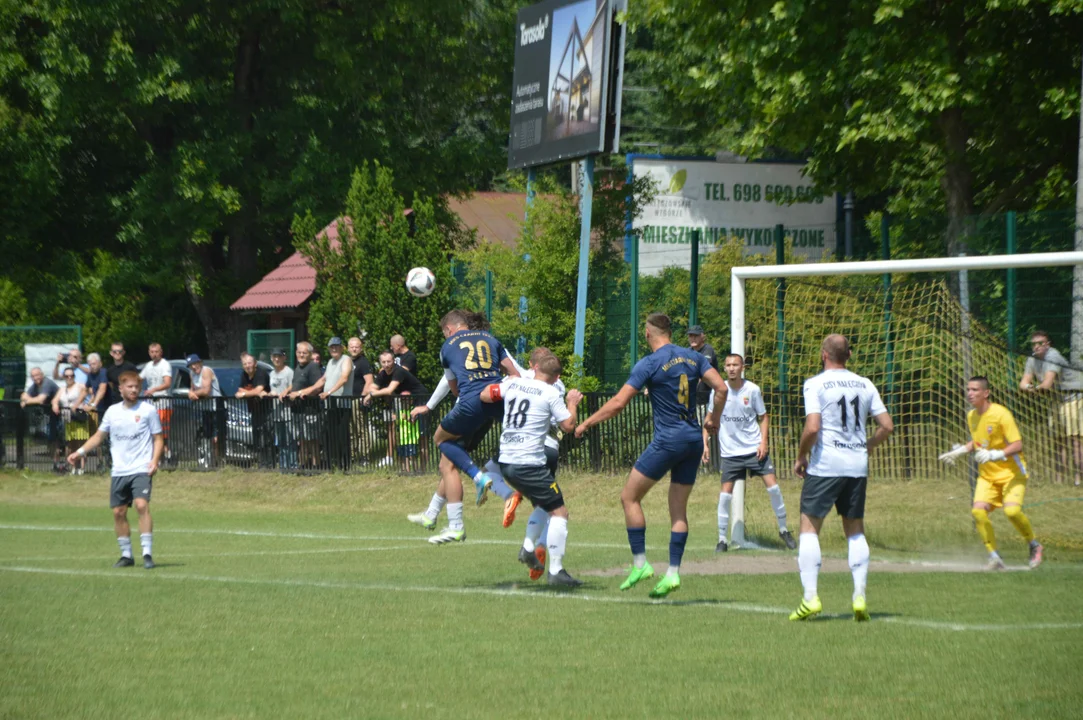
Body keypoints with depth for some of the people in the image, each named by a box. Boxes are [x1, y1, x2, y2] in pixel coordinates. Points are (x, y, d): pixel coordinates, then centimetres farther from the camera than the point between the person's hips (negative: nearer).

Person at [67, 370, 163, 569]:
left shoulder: (148, 410, 0)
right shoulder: (113, 411, 9)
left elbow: (158, 439, 3)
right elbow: (99, 436, 19)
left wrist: (154, 460, -12)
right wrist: (79, 452, 9)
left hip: (141, 470, -4)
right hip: (119, 471, 4)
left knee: (142, 505, -21)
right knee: (118, 512, 3)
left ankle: (147, 553, -19)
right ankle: (126, 555, 16)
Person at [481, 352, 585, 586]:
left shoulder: (513, 384, 8)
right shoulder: (551, 393, -7)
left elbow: (485, 395, 18)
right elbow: (568, 426, -5)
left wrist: (505, 380, 33)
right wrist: (572, 403, 12)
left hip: (506, 461, 7)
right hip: (530, 463, -7)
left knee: (542, 504, 27)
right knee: (559, 511, -2)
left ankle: (528, 548, 14)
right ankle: (555, 570, -9)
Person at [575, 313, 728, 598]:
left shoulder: (649, 364, -8)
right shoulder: (693, 358, 8)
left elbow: (618, 403, -10)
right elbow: (721, 387, 3)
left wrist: (586, 423, 1)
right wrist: (714, 420, 19)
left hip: (667, 440, -6)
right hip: (694, 440, 6)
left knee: (630, 497, 6)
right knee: (678, 509, 10)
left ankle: (640, 563, 1)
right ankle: (673, 572, 5)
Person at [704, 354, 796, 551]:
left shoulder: (753, 390, -5)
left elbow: (763, 417, 4)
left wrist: (763, 442, -8)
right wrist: (705, 444, 1)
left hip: (754, 448, 0)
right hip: (730, 451, 0)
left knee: (772, 484, -7)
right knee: (725, 493, -5)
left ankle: (783, 530, 10)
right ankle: (722, 539, 5)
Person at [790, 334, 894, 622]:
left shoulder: (815, 384, -6)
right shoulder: (864, 385, 9)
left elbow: (812, 427, -16)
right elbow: (887, 426, 7)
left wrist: (801, 457, -1)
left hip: (825, 466, -5)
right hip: (858, 466, 5)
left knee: (809, 528, 2)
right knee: (855, 531, 14)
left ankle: (810, 596, -9)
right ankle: (860, 596, 4)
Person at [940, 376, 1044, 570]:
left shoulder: (1001, 414, -16)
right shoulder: (971, 416, 6)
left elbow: (1017, 445, -20)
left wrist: (995, 454, -33)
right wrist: (959, 451, 14)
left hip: (1011, 473, -6)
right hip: (987, 476, 6)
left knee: (1011, 510, -27)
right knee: (978, 511, -18)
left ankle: (1034, 545, 1)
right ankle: (995, 558, -8)